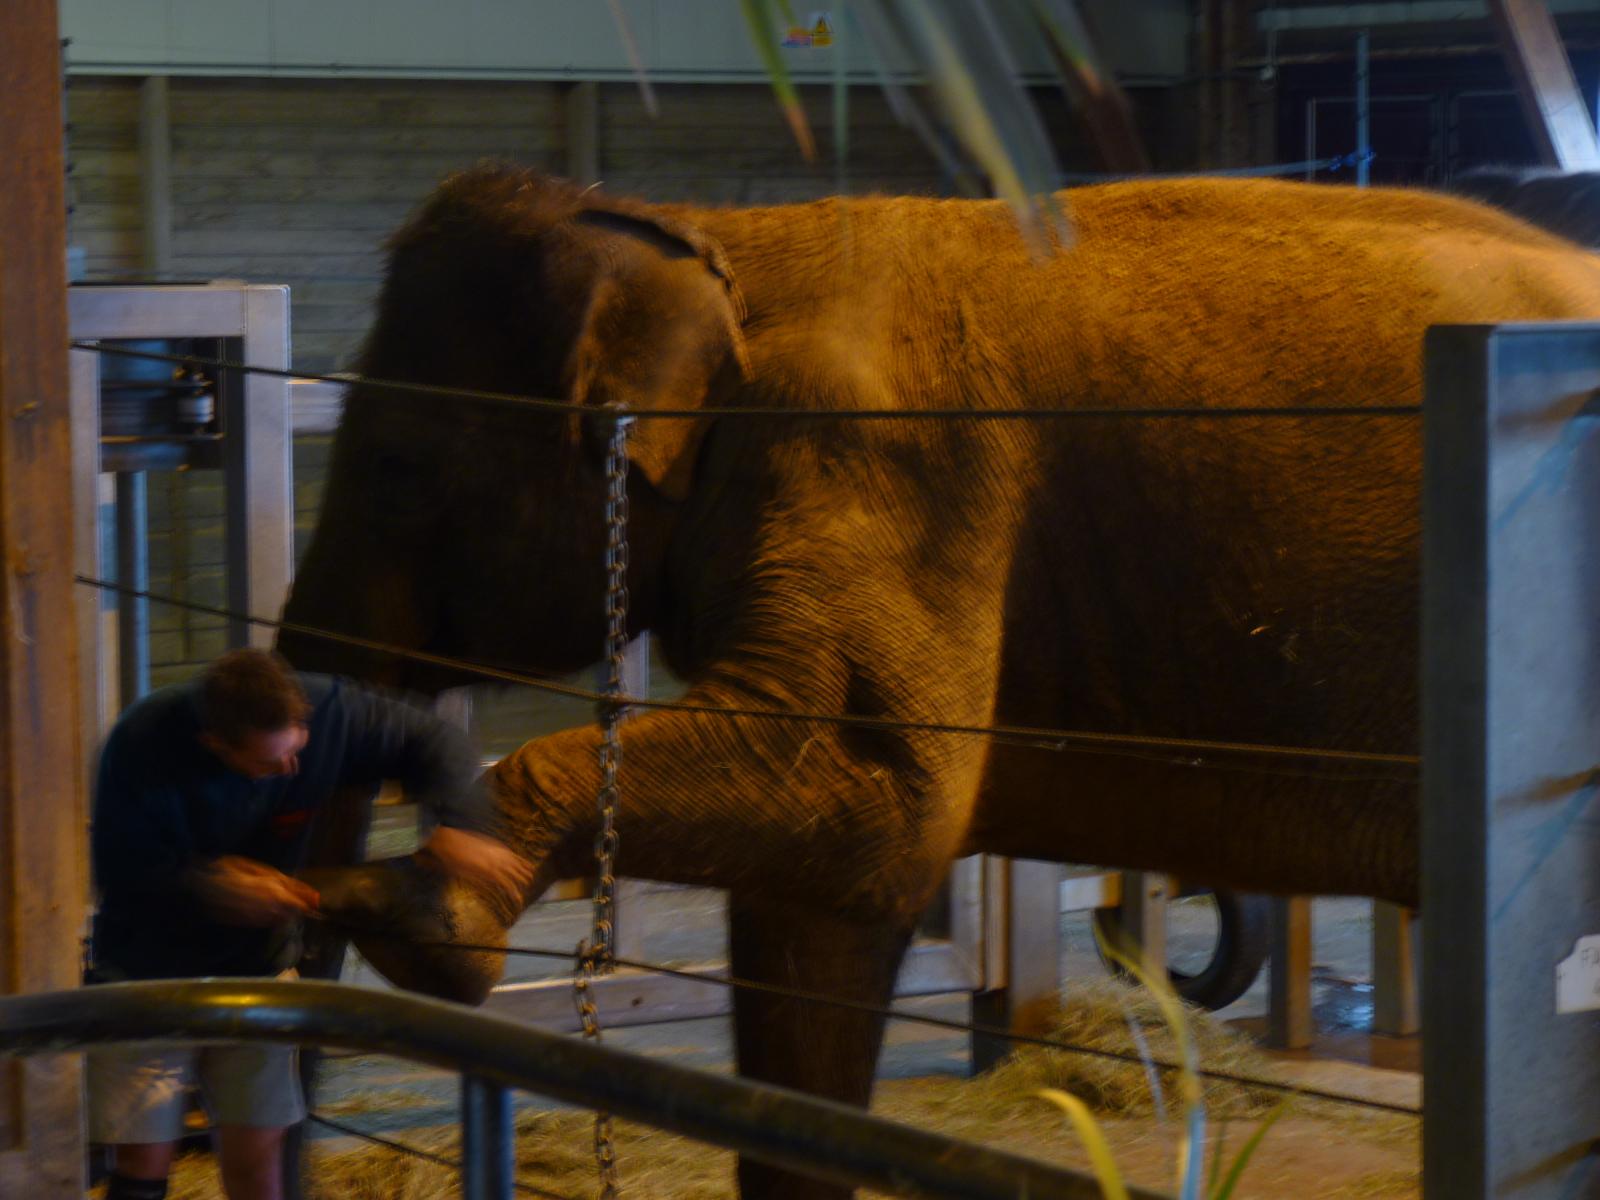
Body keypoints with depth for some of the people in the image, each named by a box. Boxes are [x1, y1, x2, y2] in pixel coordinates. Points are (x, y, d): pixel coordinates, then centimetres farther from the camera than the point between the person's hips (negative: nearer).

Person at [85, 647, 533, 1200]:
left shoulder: (327, 711, -19)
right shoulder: (142, 745, -28)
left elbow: (429, 741, -8)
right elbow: (121, 874, -22)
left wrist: (457, 826, -25)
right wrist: (216, 886, -33)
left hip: (254, 966, 3)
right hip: (146, 976, -3)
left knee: (256, 1155, 4)